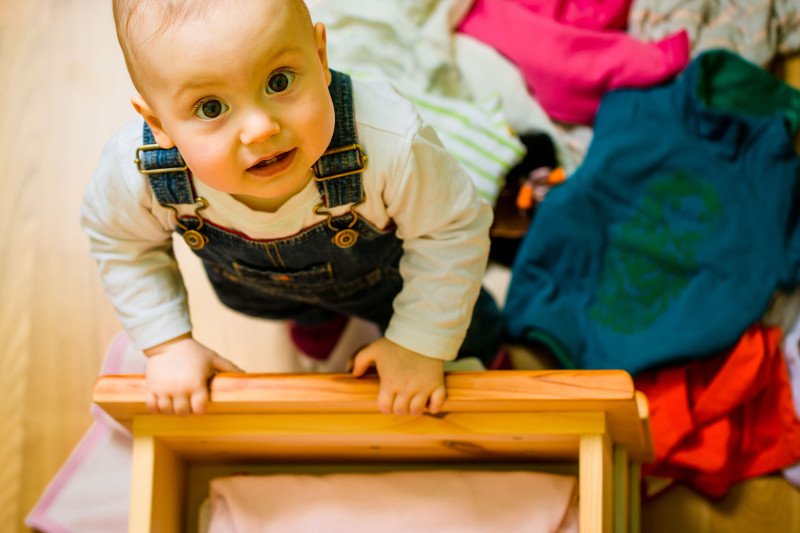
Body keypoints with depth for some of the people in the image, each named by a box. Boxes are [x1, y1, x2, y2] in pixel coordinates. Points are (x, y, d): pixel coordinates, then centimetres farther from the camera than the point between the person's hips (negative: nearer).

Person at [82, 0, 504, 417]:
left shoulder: (391, 144, -49)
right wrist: (167, 343, -11)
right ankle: (315, 315, 68)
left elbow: (452, 232, -27)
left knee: (472, 338, 22)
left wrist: (421, 342, -18)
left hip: (385, 271, -2)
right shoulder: (133, 169, -41)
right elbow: (119, 243, -13)